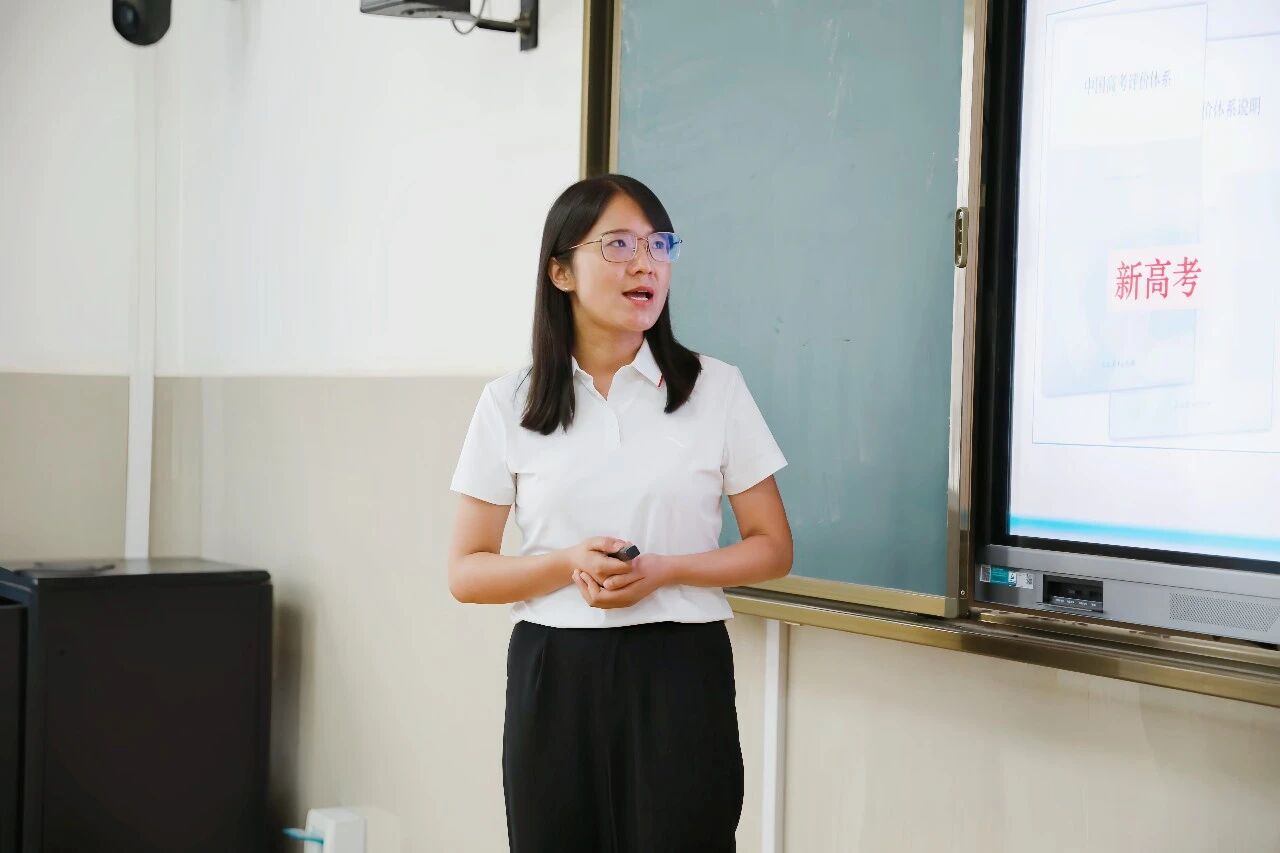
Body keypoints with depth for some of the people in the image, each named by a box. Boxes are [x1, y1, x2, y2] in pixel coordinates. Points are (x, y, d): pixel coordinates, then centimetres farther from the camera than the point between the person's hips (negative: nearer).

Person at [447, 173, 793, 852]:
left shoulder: (717, 390, 1)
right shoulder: (509, 404, 3)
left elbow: (773, 548, 4)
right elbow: (466, 572, 4)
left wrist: (663, 570, -13)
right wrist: (567, 565, -15)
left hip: (678, 672, -1)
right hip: (554, 675, 1)